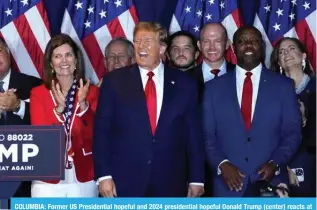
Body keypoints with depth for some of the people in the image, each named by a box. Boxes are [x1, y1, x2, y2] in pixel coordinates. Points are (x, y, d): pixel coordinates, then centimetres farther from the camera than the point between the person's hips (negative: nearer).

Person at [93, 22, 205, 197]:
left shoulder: (184, 84, 5)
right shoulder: (114, 81, 1)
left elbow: (193, 135, 6)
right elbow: (101, 131, -1)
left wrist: (196, 178, 3)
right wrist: (104, 175, -8)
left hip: (170, 184, 1)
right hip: (124, 183, -1)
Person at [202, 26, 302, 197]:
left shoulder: (283, 86, 4)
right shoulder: (214, 87, 6)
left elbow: (292, 133, 3)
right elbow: (208, 136, 4)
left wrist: (275, 164, -12)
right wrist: (222, 164, -11)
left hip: (270, 181, 0)